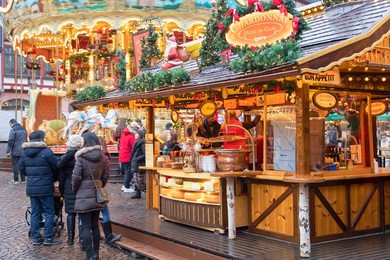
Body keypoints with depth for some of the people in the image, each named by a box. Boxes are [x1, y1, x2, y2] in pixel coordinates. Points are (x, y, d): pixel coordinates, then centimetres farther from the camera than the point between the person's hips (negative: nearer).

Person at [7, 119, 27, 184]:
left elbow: (10, 141, -14)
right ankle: (23, 179, 13)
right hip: (23, 151, 6)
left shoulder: (13, 130, -11)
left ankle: (16, 180, 6)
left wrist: (8, 151, -9)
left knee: (15, 165, 2)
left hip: (15, 151, -6)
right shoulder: (24, 129, 10)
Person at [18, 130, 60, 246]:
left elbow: (21, 168, 9)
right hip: (45, 187, -6)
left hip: (31, 187, 6)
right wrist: (54, 179, 13)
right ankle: (49, 238, 6)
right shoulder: (46, 151, -12)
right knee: (49, 212, 4)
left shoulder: (25, 152, 5)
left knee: (35, 212, 13)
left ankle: (36, 237, 17)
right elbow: (55, 167, -6)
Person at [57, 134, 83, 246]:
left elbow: (61, 177, 3)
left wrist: (62, 191, 13)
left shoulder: (64, 158, -1)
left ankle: (70, 238, 15)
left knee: (70, 213, 10)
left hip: (69, 189, 2)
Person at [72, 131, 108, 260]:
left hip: (84, 196, -5)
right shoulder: (102, 158, 4)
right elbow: (105, 176, 8)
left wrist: (75, 190, 4)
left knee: (85, 227, 1)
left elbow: (76, 177, -13)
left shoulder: (81, 158, -13)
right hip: (97, 196, 6)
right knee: (95, 225, 14)